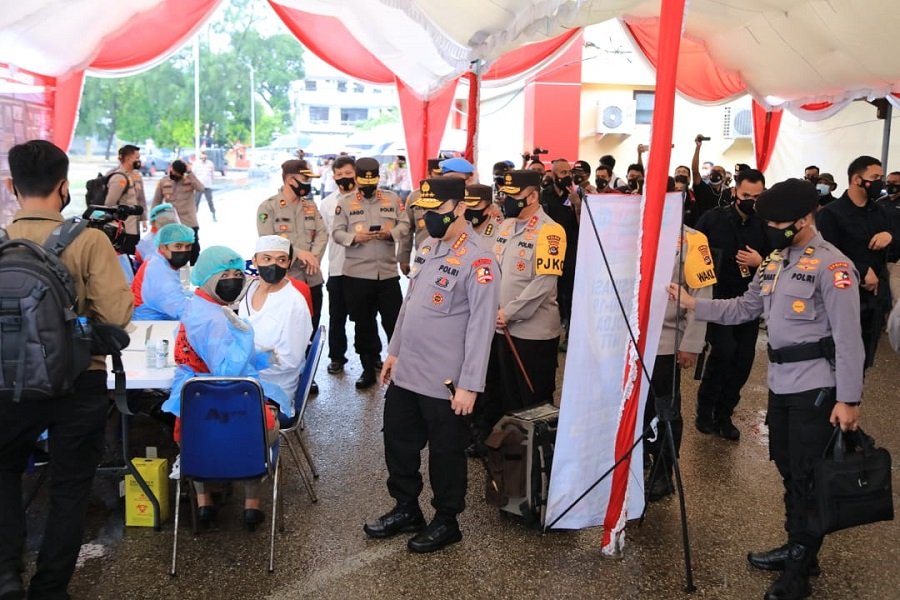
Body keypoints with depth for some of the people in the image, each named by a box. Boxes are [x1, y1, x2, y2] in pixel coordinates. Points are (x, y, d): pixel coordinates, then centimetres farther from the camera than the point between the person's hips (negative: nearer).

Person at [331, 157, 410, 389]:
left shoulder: (392, 199, 6)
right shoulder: (345, 202, 3)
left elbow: (405, 226, 2)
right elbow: (337, 233, -2)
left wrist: (391, 233, -18)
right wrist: (354, 237, -21)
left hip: (388, 272, 0)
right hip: (357, 274, 0)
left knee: (395, 322, 3)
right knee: (363, 323, 10)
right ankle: (368, 368, 23)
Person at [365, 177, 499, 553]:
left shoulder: (477, 262, -17)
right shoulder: (427, 249, 9)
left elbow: (481, 328, -19)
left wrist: (469, 385, -20)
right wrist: (394, 352, 17)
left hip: (444, 381, -8)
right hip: (406, 373, 8)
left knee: (445, 452, 9)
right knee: (399, 443, 18)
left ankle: (446, 522, 27)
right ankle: (406, 509, 37)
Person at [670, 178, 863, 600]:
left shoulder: (832, 266, -16)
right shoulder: (777, 260, 10)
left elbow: (848, 337, -18)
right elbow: (745, 308, 14)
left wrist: (848, 398, -20)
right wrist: (694, 304, 3)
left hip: (816, 387, -8)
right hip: (780, 383, 8)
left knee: (808, 477, 2)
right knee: (788, 470, 18)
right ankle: (796, 548, 35)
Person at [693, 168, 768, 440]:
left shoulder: (766, 226, 0)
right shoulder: (713, 218, -5)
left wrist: (760, 262, -15)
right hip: (716, 299, -3)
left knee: (743, 361, 5)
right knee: (724, 351, -18)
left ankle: (723, 414, 22)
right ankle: (705, 408, 4)